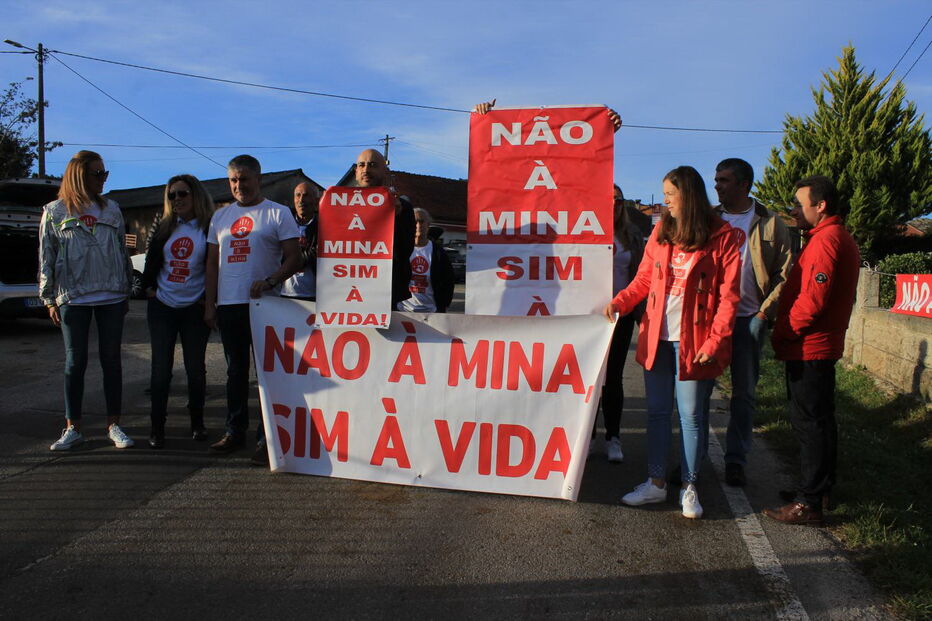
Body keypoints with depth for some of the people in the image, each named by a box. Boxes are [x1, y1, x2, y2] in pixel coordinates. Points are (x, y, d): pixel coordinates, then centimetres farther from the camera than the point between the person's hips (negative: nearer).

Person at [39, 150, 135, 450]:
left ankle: (114, 426, 13)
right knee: (75, 362, 4)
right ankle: (73, 428, 14)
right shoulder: (55, 212, 3)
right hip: (73, 299, -1)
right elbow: (46, 258, 4)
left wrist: (126, 291, 11)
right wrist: (50, 300, 1)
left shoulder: (111, 209, 9)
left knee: (111, 361, 5)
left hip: (111, 297, 2)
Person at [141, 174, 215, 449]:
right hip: (162, 308, 3)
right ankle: (157, 427, 11)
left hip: (194, 309, -3)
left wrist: (208, 299, -9)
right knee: (161, 368, 3)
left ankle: (197, 423, 20)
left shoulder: (209, 228, -3)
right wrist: (148, 287, 3)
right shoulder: (164, 227, 8)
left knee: (195, 368, 5)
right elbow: (151, 260, 14)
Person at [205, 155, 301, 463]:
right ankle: (235, 431, 23)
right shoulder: (220, 215, 16)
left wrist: (269, 281, -20)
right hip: (228, 305, 5)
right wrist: (209, 303, 9)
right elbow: (213, 262, 16)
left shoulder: (278, 213, 0)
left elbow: (294, 258, -5)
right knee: (235, 371, 13)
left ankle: (266, 438, 3)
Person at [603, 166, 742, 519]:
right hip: (656, 337, 5)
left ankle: (688, 487, 20)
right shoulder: (661, 232, 9)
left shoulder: (723, 237, -5)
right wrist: (618, 303, -5)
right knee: (657, 411, 11)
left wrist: (715, 340, -14)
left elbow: (728, 295, -7)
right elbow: (644, 279, 11)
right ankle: (656, 483, 23)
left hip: (693, 341, -4)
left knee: (691, 416, 5)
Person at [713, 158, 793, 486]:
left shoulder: (770, 224, 2)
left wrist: (765, 312, -8)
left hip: (748, 319, -2)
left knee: (744, 393, 6)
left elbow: (785, 274, 1)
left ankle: (736, 460, 18)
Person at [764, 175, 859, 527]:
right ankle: (819, 490, 29)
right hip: (822, 346, 11)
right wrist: (786, 336, 14)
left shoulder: (825, 239, -17)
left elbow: (812, 300, -24)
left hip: (808, 349, -11)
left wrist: (783, 335, -12)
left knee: (809, 422, -5)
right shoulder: (841, 239, 18)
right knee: (819, 421, 17)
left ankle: (809, 504, 2)